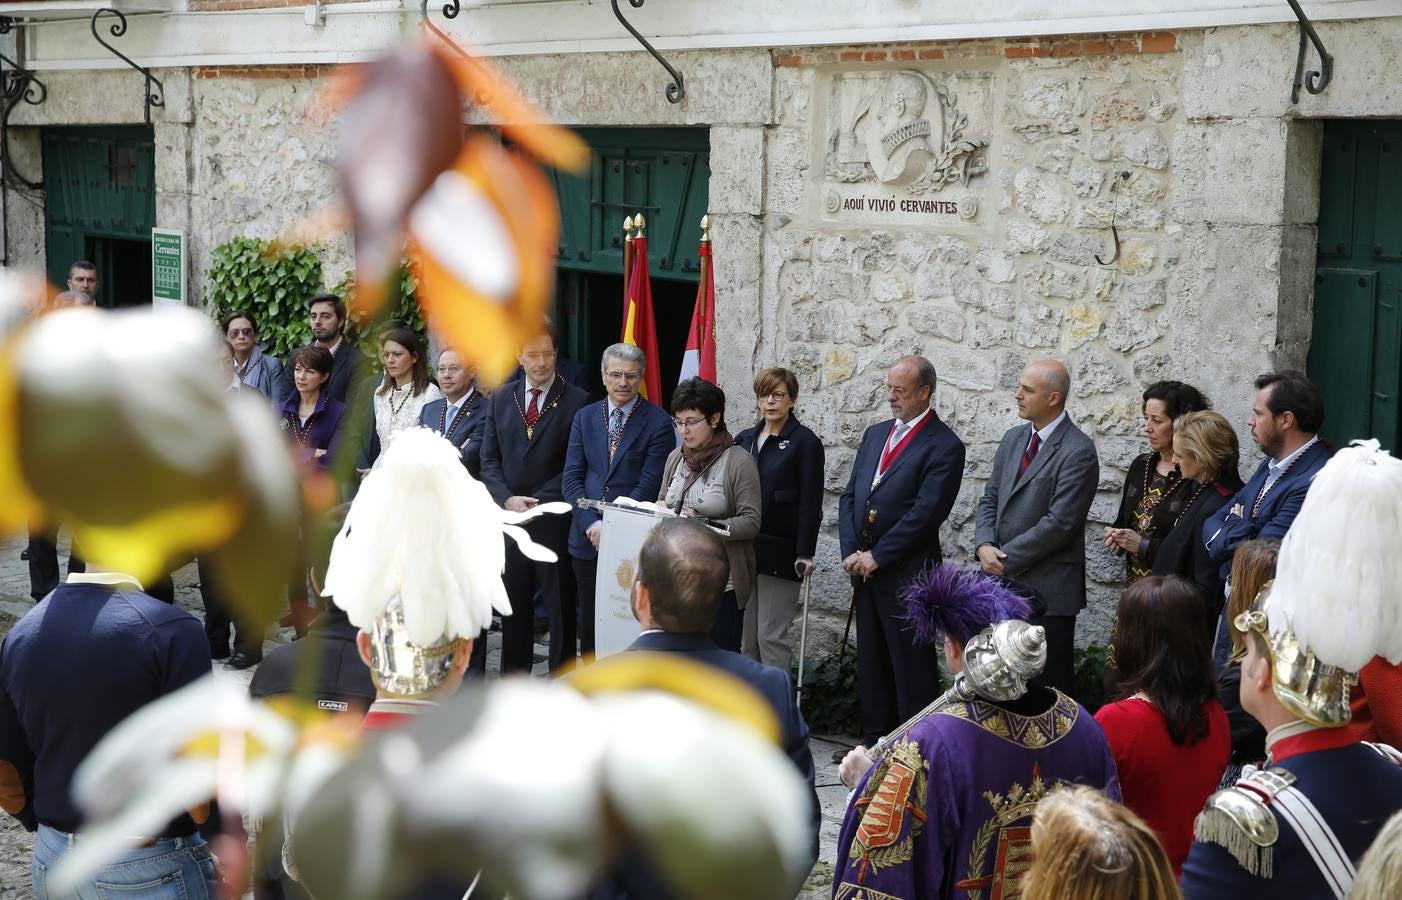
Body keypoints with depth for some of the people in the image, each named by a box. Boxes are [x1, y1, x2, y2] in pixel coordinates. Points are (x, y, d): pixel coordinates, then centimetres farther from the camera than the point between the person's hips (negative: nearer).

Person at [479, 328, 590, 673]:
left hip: (554, 519, -4)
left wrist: (536, 502, -14)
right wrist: (508, 499, -7)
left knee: (560, 606, 3)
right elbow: (489, 459, 8)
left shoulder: (577, 401, -6)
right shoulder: (501, 398, 9)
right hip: (509, 516, 4)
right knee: (513, 606, 12)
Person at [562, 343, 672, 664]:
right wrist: (592, 524, -8)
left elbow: (650, 484, -10)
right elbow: (572, 478, 6)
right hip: (588, 538, 4)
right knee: (589, 622, 9)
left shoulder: (657, 421, -4)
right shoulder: (585, 417, 10)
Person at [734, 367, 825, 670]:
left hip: (780, 551, -6)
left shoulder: (805, 443, -4)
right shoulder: (744, 439, 12)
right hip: (744, 550, 6)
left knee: (771, 635, -5)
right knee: (746, 636, 8)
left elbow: (810, 503, -8)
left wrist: (805, 554, -12)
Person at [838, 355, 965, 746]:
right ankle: (874, 741, 24)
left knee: (911, 667, -1)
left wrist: (875, 557, -14)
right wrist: (851, 553, 0)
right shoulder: (875, 434, 15)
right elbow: (849, 496, 13)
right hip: (864, 569, 7)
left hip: (907, 574, -7)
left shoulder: (944, 446, -9)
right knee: (870, 662, 14)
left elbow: (925, 513, -16)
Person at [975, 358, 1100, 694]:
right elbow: (990, 499, 15)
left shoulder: (1078, 452, -13)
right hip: (1005, 583, 7)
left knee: (1049, 687, 0)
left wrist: (1006, 558, -13)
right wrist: (985, 545, -4)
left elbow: (1058, 523, -18)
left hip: (1048, 590, -7)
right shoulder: (1013, 439, 12)